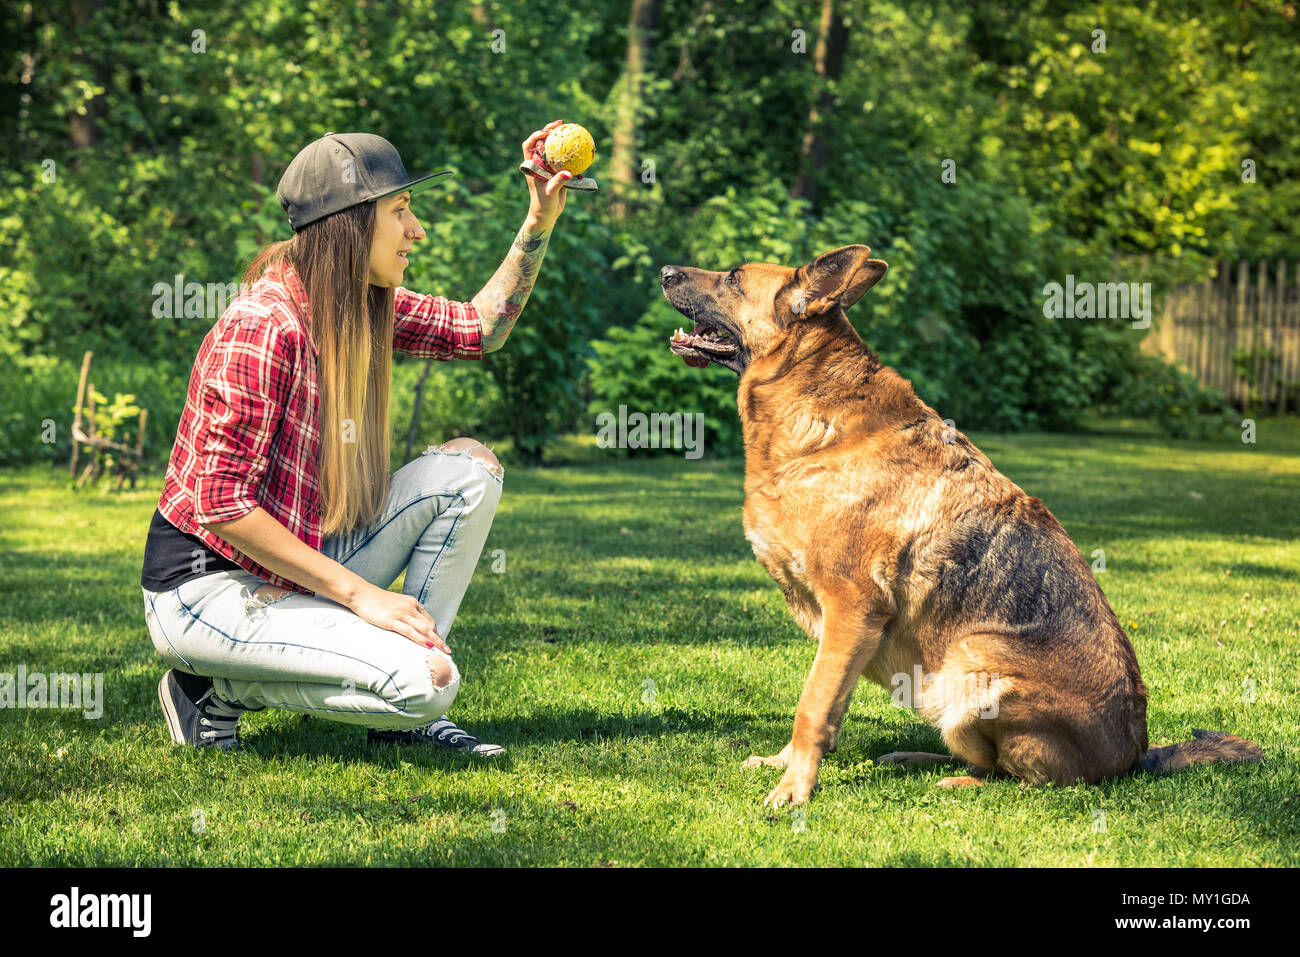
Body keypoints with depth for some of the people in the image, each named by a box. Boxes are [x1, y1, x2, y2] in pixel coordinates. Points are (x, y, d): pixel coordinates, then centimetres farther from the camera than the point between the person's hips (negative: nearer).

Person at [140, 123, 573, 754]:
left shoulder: (363, 308, 3)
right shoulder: (263, 328, -23)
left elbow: (479, 329, 19)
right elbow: (222, 506, -25)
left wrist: (540, 221, 6)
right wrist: (359, 593, -23)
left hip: (294, 568, 9)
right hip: (204, 588, -9)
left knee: (469, 466, 0)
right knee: (428, 681, -23)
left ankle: (404, 713, 3)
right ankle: (219, 689, -2)